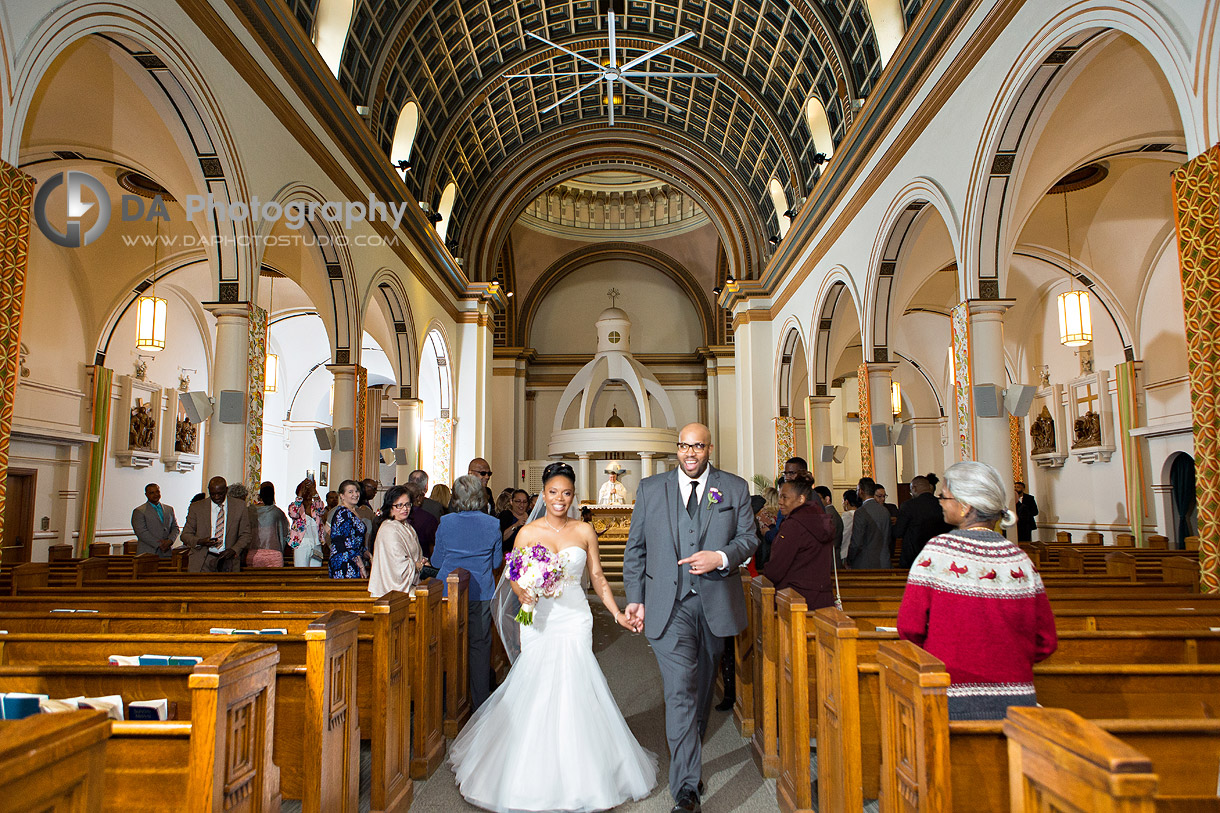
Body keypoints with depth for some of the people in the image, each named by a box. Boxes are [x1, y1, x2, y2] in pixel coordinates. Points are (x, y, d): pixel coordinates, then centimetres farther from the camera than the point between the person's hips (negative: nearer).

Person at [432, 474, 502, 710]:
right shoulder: (492, 524, -6)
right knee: (479, 644, 9)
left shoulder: (445, 522, -7)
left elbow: (437, 561, 2)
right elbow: (496, 561, 5)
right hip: (481, 592, 0)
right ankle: (480, 702, 14)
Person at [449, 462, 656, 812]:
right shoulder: (528, 532, 1)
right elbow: (512, 576, 2)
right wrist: (523, 593, -19)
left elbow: (598, 577, 9)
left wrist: (618, 613, 2)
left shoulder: (584, 531, 5)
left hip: (575, 619, 1)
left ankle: (579, 778, 14)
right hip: (539, 620, -1)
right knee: (537, 691, -1)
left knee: (574, 690, -1)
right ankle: (536, 779, 16)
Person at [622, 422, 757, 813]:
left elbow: (748, 538, 5)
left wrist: (721, 557, -15)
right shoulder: (650, 488, 4)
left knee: (702, 688, 17)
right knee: (680, 692, -11)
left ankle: (689, 760, 39)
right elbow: (635, 548, 7)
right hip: (669, 605, -2)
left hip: (715, 604, 2)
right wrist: (635, 598, 0)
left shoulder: (735, 488, 5)